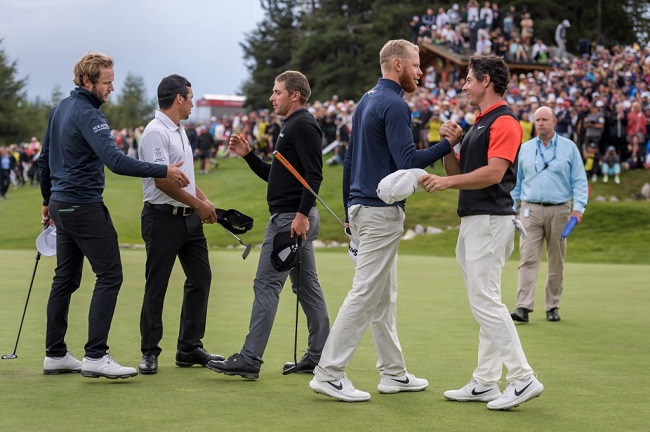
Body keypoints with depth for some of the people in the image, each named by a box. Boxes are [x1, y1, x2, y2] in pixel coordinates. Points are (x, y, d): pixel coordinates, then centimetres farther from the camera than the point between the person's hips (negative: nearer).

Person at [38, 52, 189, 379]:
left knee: (65, 278, 12)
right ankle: (95, 356, -11)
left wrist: (48, 199, 31)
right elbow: (116, 161, -28)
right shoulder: (87, 115, -17)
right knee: (110, 275, -8)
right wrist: (163, 172, -28)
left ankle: (55, 354, 16)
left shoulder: (60, 109, 13)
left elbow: (44, 158, 22)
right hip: (85, 207, -10)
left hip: (62, 205, 10)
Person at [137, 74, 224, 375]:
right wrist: (198, 204, -15)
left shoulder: (179, 131, 16)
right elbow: (163, 181, -22)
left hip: (188, 217, 10)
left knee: (200, 278, 10)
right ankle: (149, 352, 7)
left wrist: (204, 201, 9)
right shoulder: (156, 133, -15)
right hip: (163, 218, -10)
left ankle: (189, 348, 17)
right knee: (156, 286, -1)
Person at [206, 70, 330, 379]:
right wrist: (248, 155, 13)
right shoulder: (292, 127, 20)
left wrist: (302, 214, -27)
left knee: (266, 284, -10)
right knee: (306, 285, 11)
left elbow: (314, 175, -21)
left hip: (291, 218, -11)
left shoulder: (303, 125, -12)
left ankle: (250, 360, -10)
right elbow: (273, 175, 25)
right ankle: (319, 356, 14)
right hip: (294, 218, 11)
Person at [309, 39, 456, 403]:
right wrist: (448, 145, -14)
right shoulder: (394, 105, -13)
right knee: (366, 294, -7)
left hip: (361, 207, 10)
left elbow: (350, 159, 19)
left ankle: (394, 373, 18)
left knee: (385, 296, 13)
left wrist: (349, 211, 23)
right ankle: (329, 373, -6)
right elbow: (408, 162, -21)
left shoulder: (366, 102, 16)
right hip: (382, 211, -10)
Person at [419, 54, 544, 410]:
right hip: (472, 221, 10)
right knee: (483, 302, 10)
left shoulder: (504, 122, -11)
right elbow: (459, 173, 21)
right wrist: (447, 147, 4)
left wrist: (446, 181, -23)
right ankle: (485, 383, 13)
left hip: (490, 220, -10)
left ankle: (523, 378, -12)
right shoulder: (478, 125, 19)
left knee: (485, 301, -13)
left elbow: (493, 172, -23)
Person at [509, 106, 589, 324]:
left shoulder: (569, 148, 5)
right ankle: (523, 307, -16)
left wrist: (578, 208, -8)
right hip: (531, 210, 0)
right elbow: (516, 182, 15)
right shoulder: (525, 149, 10)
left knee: (556, 261, 5)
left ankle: (552, 307, 14)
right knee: (528, 259, -10)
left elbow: (579, 181, 4)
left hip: (559, 210, 0)